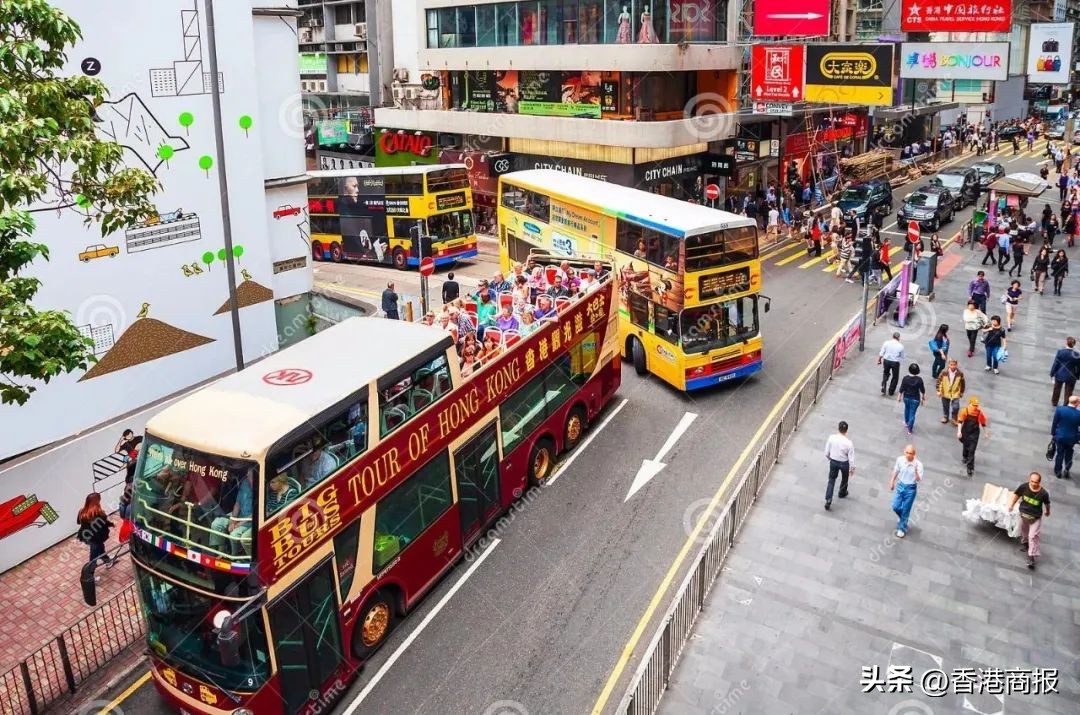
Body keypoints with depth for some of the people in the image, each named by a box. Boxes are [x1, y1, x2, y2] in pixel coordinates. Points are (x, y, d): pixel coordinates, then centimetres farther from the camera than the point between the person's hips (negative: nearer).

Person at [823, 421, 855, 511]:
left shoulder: (831, 438, -21)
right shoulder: (848, 443, -27)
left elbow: (827, 452, -7)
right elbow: (851, 457, -16)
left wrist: (829, 458, 15)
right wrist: (852, 468, 0)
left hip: (833, 462, 1)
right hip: (844, 463, -1)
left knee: (831, 480, 17)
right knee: (844, 479, 28)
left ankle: (828, 499, 6)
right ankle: (842, 494, 52)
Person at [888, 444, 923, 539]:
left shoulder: (918, 464, -22)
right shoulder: (900, 459, -12)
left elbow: (919, 480, -25)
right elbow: (895, 471, 5)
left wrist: (916, 471, -42)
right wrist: (892, 482, 10)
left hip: (911, 488, -3)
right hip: (900, 486, 3)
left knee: (905, 510, 7)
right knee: (895, 506, 6)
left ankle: (902, 528, 26)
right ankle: (903, 518, 40)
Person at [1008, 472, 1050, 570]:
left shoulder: (1043, 493, -27)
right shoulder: (1024, 487, -23)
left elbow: (1047, 504, -5)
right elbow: (1016, 495, -3)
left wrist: (1047, 512, 14)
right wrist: (1011, 505, 5)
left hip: (1036, 518, -3)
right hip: (1023, 514, 3)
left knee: (1033, 536, -7)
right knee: (1023, 531, 27)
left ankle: (1031, 557, 1)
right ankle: (1024, 542, 57)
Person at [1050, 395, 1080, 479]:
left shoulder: (1059, 409, -19)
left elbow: (1054, 423, -9)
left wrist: (1053, 433, 5)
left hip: (1059, 436, 0)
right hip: (1071, 438, 0)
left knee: (1059, 454, 17)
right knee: (1069, 455, 21)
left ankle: (1058, 472, 28)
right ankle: (1066, 471, 29)